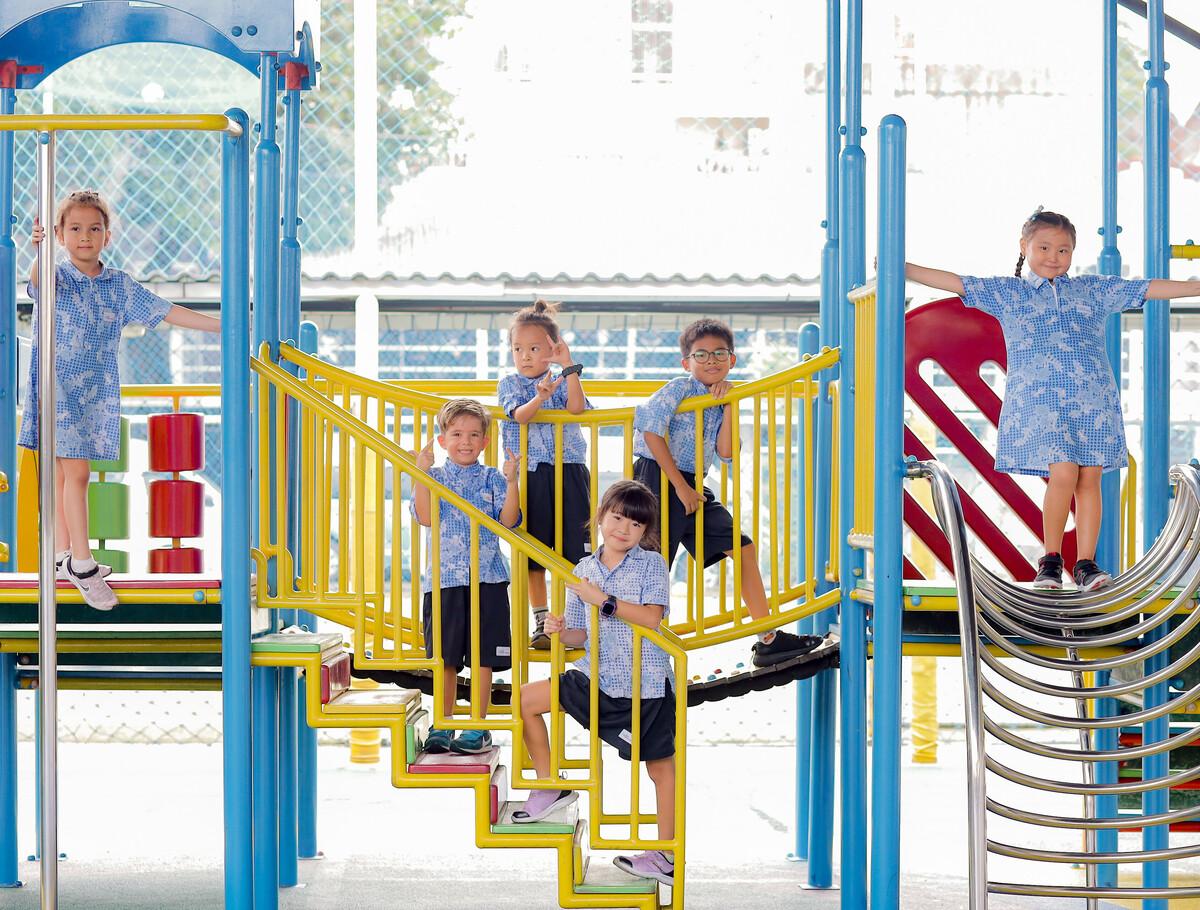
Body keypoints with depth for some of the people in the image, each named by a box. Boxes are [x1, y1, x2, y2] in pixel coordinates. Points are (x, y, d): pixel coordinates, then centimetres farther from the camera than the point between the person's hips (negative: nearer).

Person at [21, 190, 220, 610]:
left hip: (97, 391, 4)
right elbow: (36, 279, -30)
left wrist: (224, 326, 5)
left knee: (63, 471, 11)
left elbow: (166, 312, 8)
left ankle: (63, 557, 19)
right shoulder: (55, 279, -6)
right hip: (57, 384, -4)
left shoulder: (119, 285, 6)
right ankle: (81, 564, -4)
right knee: (75, 470, -8)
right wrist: (41, 252, -53)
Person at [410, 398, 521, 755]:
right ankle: (444, 725, 16)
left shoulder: (492, 479, 7)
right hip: (443, 578, 0)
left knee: (483, 657, 1)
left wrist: (511, 480, -14)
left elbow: (508, 520, -5)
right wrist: (421, 472, -14)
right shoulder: (434, 478, 7)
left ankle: (478, 728, 9)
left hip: (487, 578, 0)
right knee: (445, 658, 5)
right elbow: (426, 516, -9)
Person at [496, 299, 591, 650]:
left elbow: (576, 408, -13)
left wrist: (570, 367, -17)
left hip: (569, 474, 0)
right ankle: (541, 623, 14)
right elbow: (519, 416, -12)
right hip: (529, 476, 0)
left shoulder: (564, 381, 7)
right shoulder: (510, 384, 6)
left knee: (574, 549, 0)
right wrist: (541, 397, -30)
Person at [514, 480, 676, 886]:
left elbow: (652, 617, -21)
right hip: (596, 676, 5)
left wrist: (604, 599, -24)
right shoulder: (584, 570, 7)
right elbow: (582, 635, 11)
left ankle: (667, 857, 14)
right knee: (527, 698, 3)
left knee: (660, 766, 5)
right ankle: (549, 785, 14)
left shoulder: (652, 564, -7)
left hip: (646, 683, -5)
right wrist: (561, 632, -11)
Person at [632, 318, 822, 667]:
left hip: (693, 487, 8)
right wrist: (681, 487, -17)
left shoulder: (719, 402, 14)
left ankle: (768, 639, 6)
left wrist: (729, 405, -4)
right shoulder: (679, 389, -8)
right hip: (659, 481, -8)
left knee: (743, 548, 2)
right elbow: (652, 433, -19)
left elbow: (726, 452, 2)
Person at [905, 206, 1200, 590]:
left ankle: (1085, 562, 6)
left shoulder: (1095, 289, 17)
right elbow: (954, 282, 6)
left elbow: (1151, 288, 18)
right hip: (1039, 401, -3)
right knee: (1063, 475, -15)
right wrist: (899, 268, -2)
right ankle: (1051, 559, 1)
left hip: (1093, 399, 3)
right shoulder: (1006, 292, 12)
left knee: (1089, 478, -1)